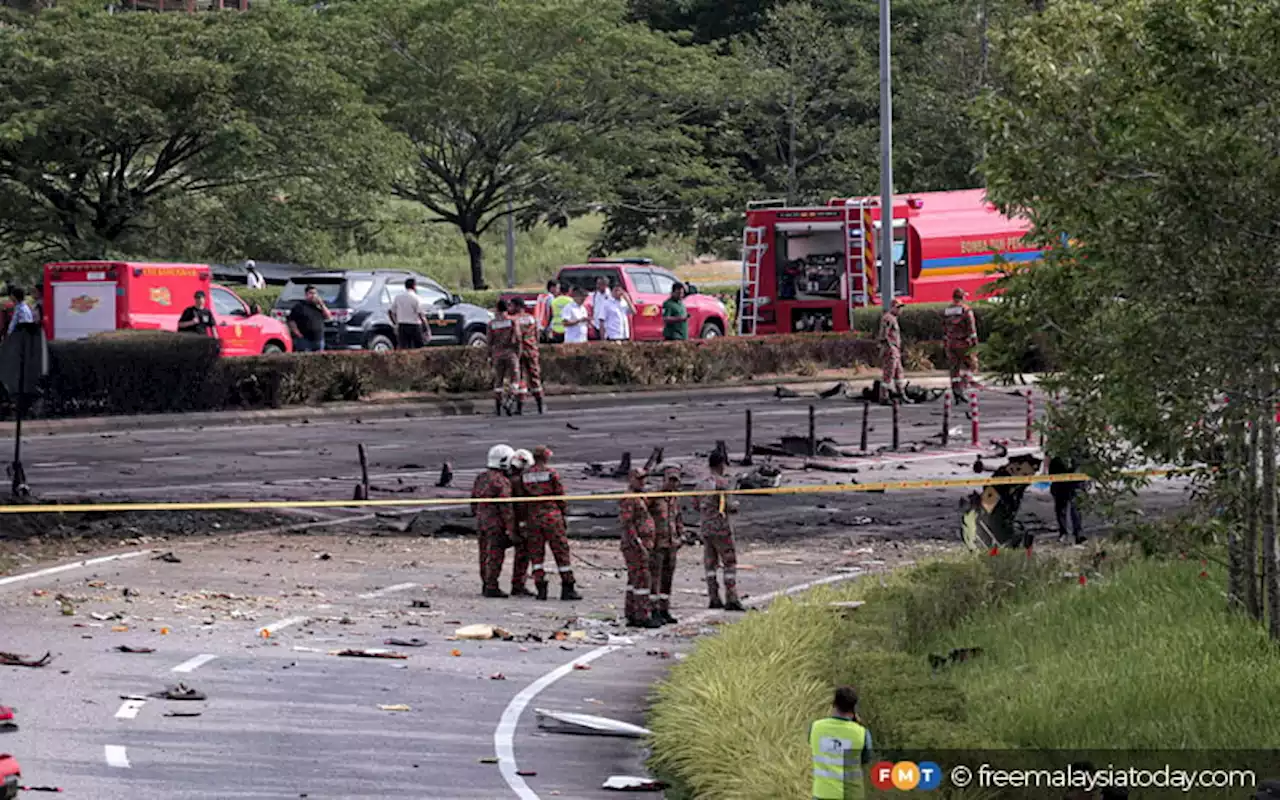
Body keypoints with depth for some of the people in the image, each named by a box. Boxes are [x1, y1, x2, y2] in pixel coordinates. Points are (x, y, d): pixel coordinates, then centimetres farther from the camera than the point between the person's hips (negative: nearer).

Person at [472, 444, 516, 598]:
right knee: (495, 556, -3)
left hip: (481, 521, 8)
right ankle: (492, 587, -3)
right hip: (496, 524, -8)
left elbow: (474, 500, 16)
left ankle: (485, 585, 22)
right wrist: (511, 528, -16)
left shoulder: (481, 478, 8)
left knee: (485, 554, 14)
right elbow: (506, 507, -19)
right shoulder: (502, 482, -17)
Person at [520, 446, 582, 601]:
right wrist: (564, 510, 11)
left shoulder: (526, 476, 3)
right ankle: (567, 589, 3)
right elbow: (560, 495, -3)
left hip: (533, 517, 3)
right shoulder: (551, 474, -7)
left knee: (536, 554, 8)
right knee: (561, 551, 3)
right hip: (552, 515, -3)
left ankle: (541, 589, 1)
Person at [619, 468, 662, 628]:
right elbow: (627, 524, -20)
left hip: (641, 546, 10)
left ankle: (632, 616, 11)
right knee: (642, 580, -11)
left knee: (634, 581, 9)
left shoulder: (639, 500, 20)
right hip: (635, 546, -10)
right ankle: (643, 617, -11)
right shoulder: (628, 499, -13)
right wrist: (639, 545, -25)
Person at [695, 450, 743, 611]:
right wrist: (735, 504, 5)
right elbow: (729, 507, -17)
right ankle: (731, 600, -8)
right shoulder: (722, 482, -13)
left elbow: (697, 505, 19)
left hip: (706, 529, 6)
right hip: (721, 528, -6)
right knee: (730, 564, -2)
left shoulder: (702, 484, 8)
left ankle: (714, 598, 8)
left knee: (711, 564, 12)